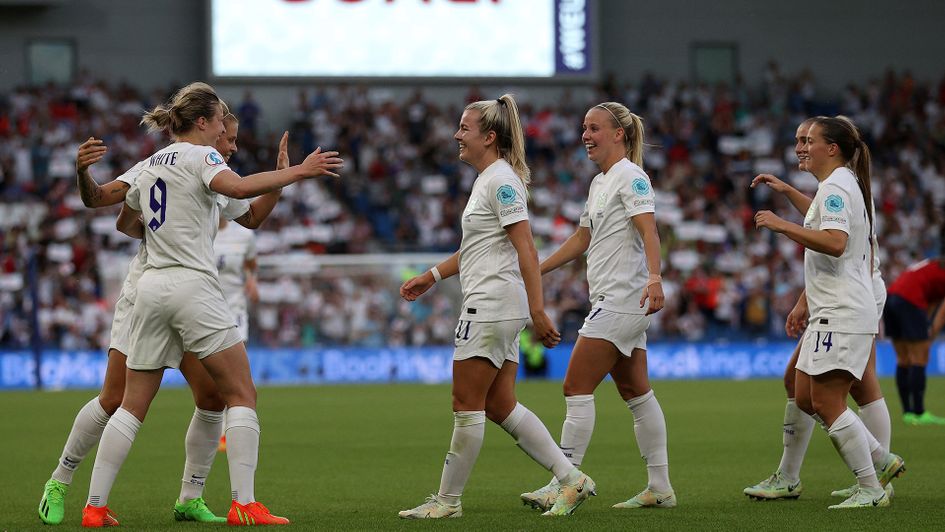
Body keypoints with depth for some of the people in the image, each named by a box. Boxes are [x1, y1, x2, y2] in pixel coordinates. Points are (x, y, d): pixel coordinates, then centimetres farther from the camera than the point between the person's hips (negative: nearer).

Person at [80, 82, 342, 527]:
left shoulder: (153, 164, 19)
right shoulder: (199, 156, -4)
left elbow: (126, 223, 32)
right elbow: (236, 187, -25)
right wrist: (299, 171, -23)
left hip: (151, 287, 7)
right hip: (192, 286, -7)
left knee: (133, 405, 9)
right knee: (241, 394, -2)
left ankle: (94, 507, 5)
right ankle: (244, 504, -10)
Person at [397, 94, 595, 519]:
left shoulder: (501, 181, -14)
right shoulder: (487, 179, 16)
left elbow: (526, 251, -19)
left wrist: (537, 312, -24)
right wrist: (431, 277, 30)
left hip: (492, 306, -10)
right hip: (490, 308, 10)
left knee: (466, 405, -2)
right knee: (500, 406, 10)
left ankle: (447, 500, 6)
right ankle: (572, 479, 11)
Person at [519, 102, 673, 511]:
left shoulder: (630, 176, -11)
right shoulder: (599, 182, 18)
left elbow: (648, 231, -23)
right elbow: (582, 239, 26)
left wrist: (654, 277, -38)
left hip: (622, 299, -10)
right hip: (611, 301, 10)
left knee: (577, 387, -11)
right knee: (635, 392, 9)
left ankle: (564, 484, -11)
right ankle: (660, 488, 12)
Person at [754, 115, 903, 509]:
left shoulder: (835, 186, -13)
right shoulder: (850, 185, 20)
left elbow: (835, 242, -29)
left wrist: (782, 225, -24)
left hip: (841, 314, -11)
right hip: (829, 313, 11)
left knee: (826, 403, -10)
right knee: (805, 397, 11)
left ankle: (871, 489, -6)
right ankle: (883, 461, 14)